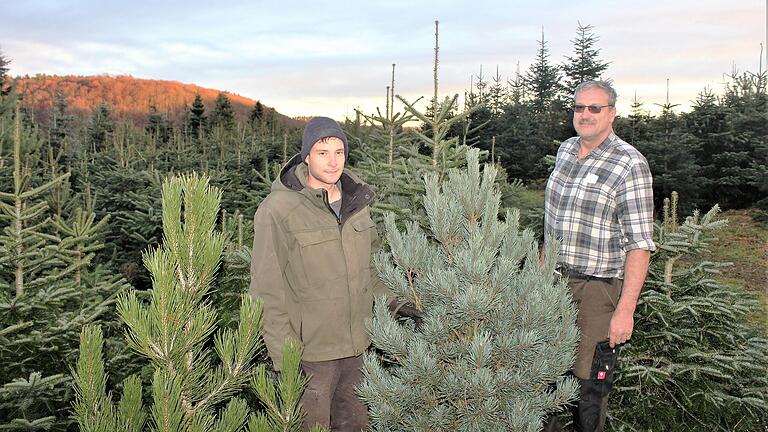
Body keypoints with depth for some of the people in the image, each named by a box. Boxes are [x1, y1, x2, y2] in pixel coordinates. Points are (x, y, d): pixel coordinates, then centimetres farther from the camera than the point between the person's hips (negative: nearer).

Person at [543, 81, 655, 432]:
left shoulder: (630, 165, -13)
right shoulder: (565, 150, 7)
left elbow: (640, 244, -16)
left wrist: (625, 310, -20)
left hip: (597, 288, -6)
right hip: (554, 279, 6)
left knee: (588, 382, 0)